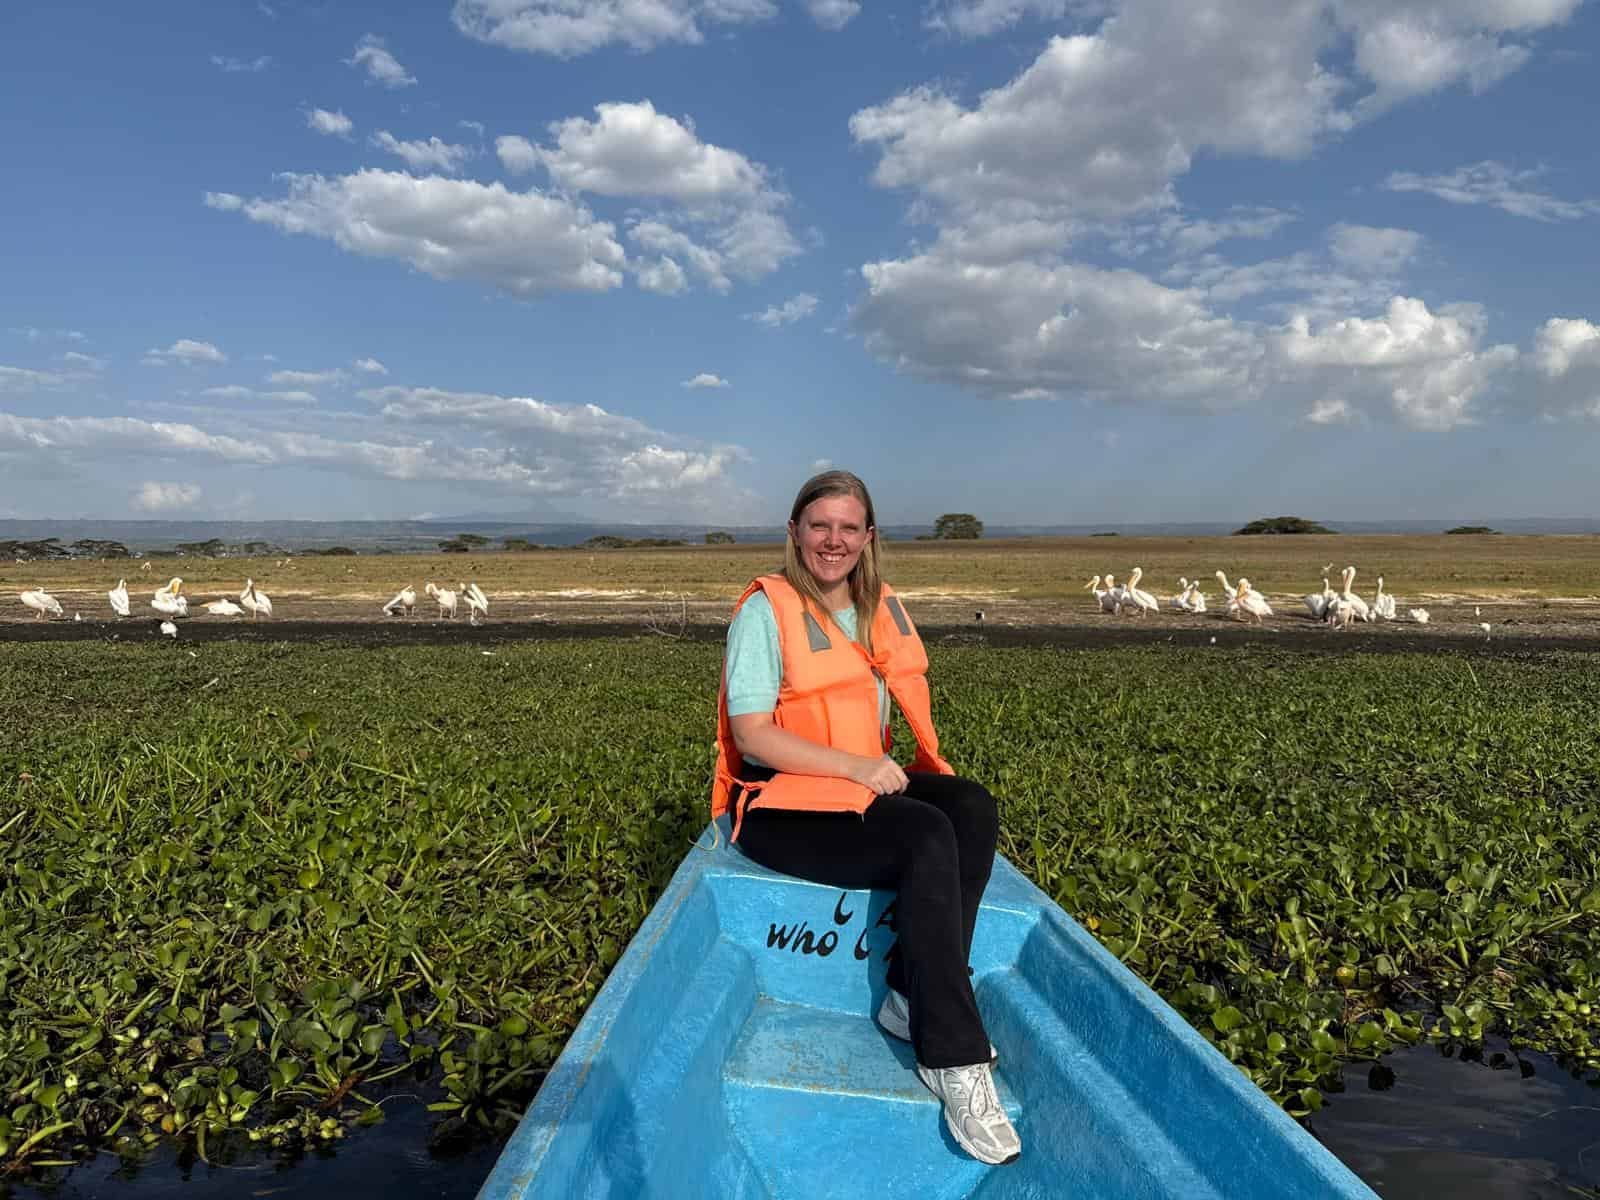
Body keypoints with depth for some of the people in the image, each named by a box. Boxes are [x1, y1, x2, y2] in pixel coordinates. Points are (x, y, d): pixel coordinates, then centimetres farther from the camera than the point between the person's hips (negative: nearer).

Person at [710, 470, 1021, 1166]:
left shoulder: (882, 610, 11)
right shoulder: (766, 611, -9)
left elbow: (910, 703, 16)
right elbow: (752, 733, -16)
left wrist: (930, 766, -5)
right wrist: (855, 765, -22)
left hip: (867, 783, 7)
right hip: (782, 804, -6)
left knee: (972, 809, -21)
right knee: (927, 840, -29)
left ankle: (914, 1000, -16)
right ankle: (952, 1058, -22)